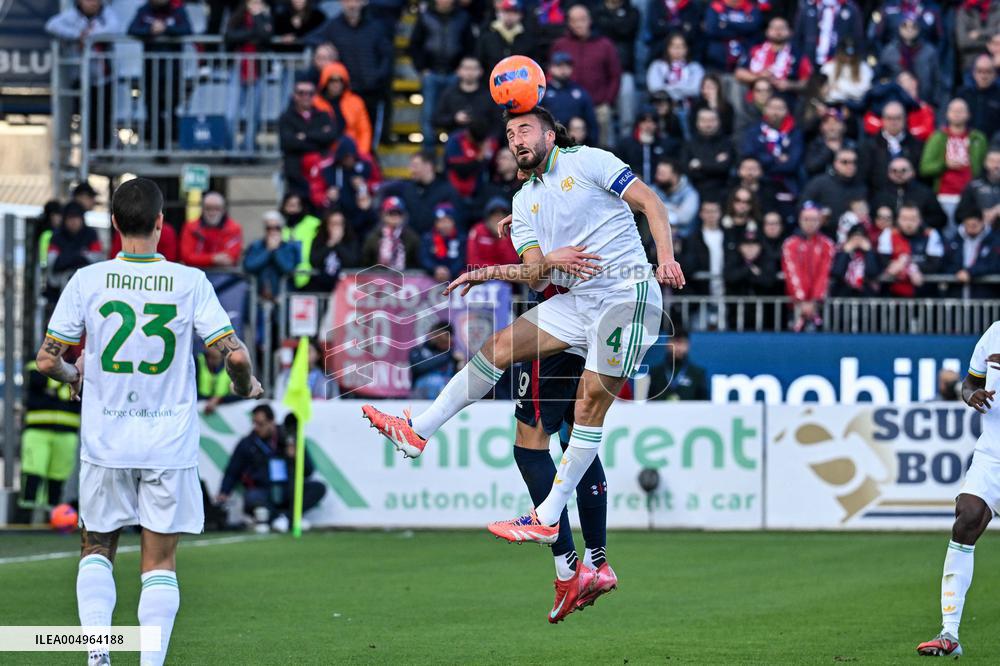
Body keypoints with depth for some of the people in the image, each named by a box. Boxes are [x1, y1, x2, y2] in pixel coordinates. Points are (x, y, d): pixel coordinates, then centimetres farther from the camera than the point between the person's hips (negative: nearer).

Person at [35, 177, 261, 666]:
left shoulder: (87, 281, -4)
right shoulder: (190, 282, -7)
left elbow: (47, 360, -2)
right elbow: (234, 354, -11)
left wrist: (73, 377, 20)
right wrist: (247, 385, 11)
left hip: (105, 442, 1)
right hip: (169, 445, -1)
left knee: (96, 549, 16)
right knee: (160, 561, 7)